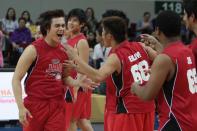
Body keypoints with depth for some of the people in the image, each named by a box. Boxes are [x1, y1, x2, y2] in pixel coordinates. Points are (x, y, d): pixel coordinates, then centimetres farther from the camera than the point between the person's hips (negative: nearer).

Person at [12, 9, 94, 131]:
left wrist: (77, 83, -1)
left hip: (57, 106, 4)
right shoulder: (33, 50, -10)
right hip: (36, 104, -4)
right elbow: (16, 79, -9)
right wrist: (21, 107, -18)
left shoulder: (64, 51, 7)